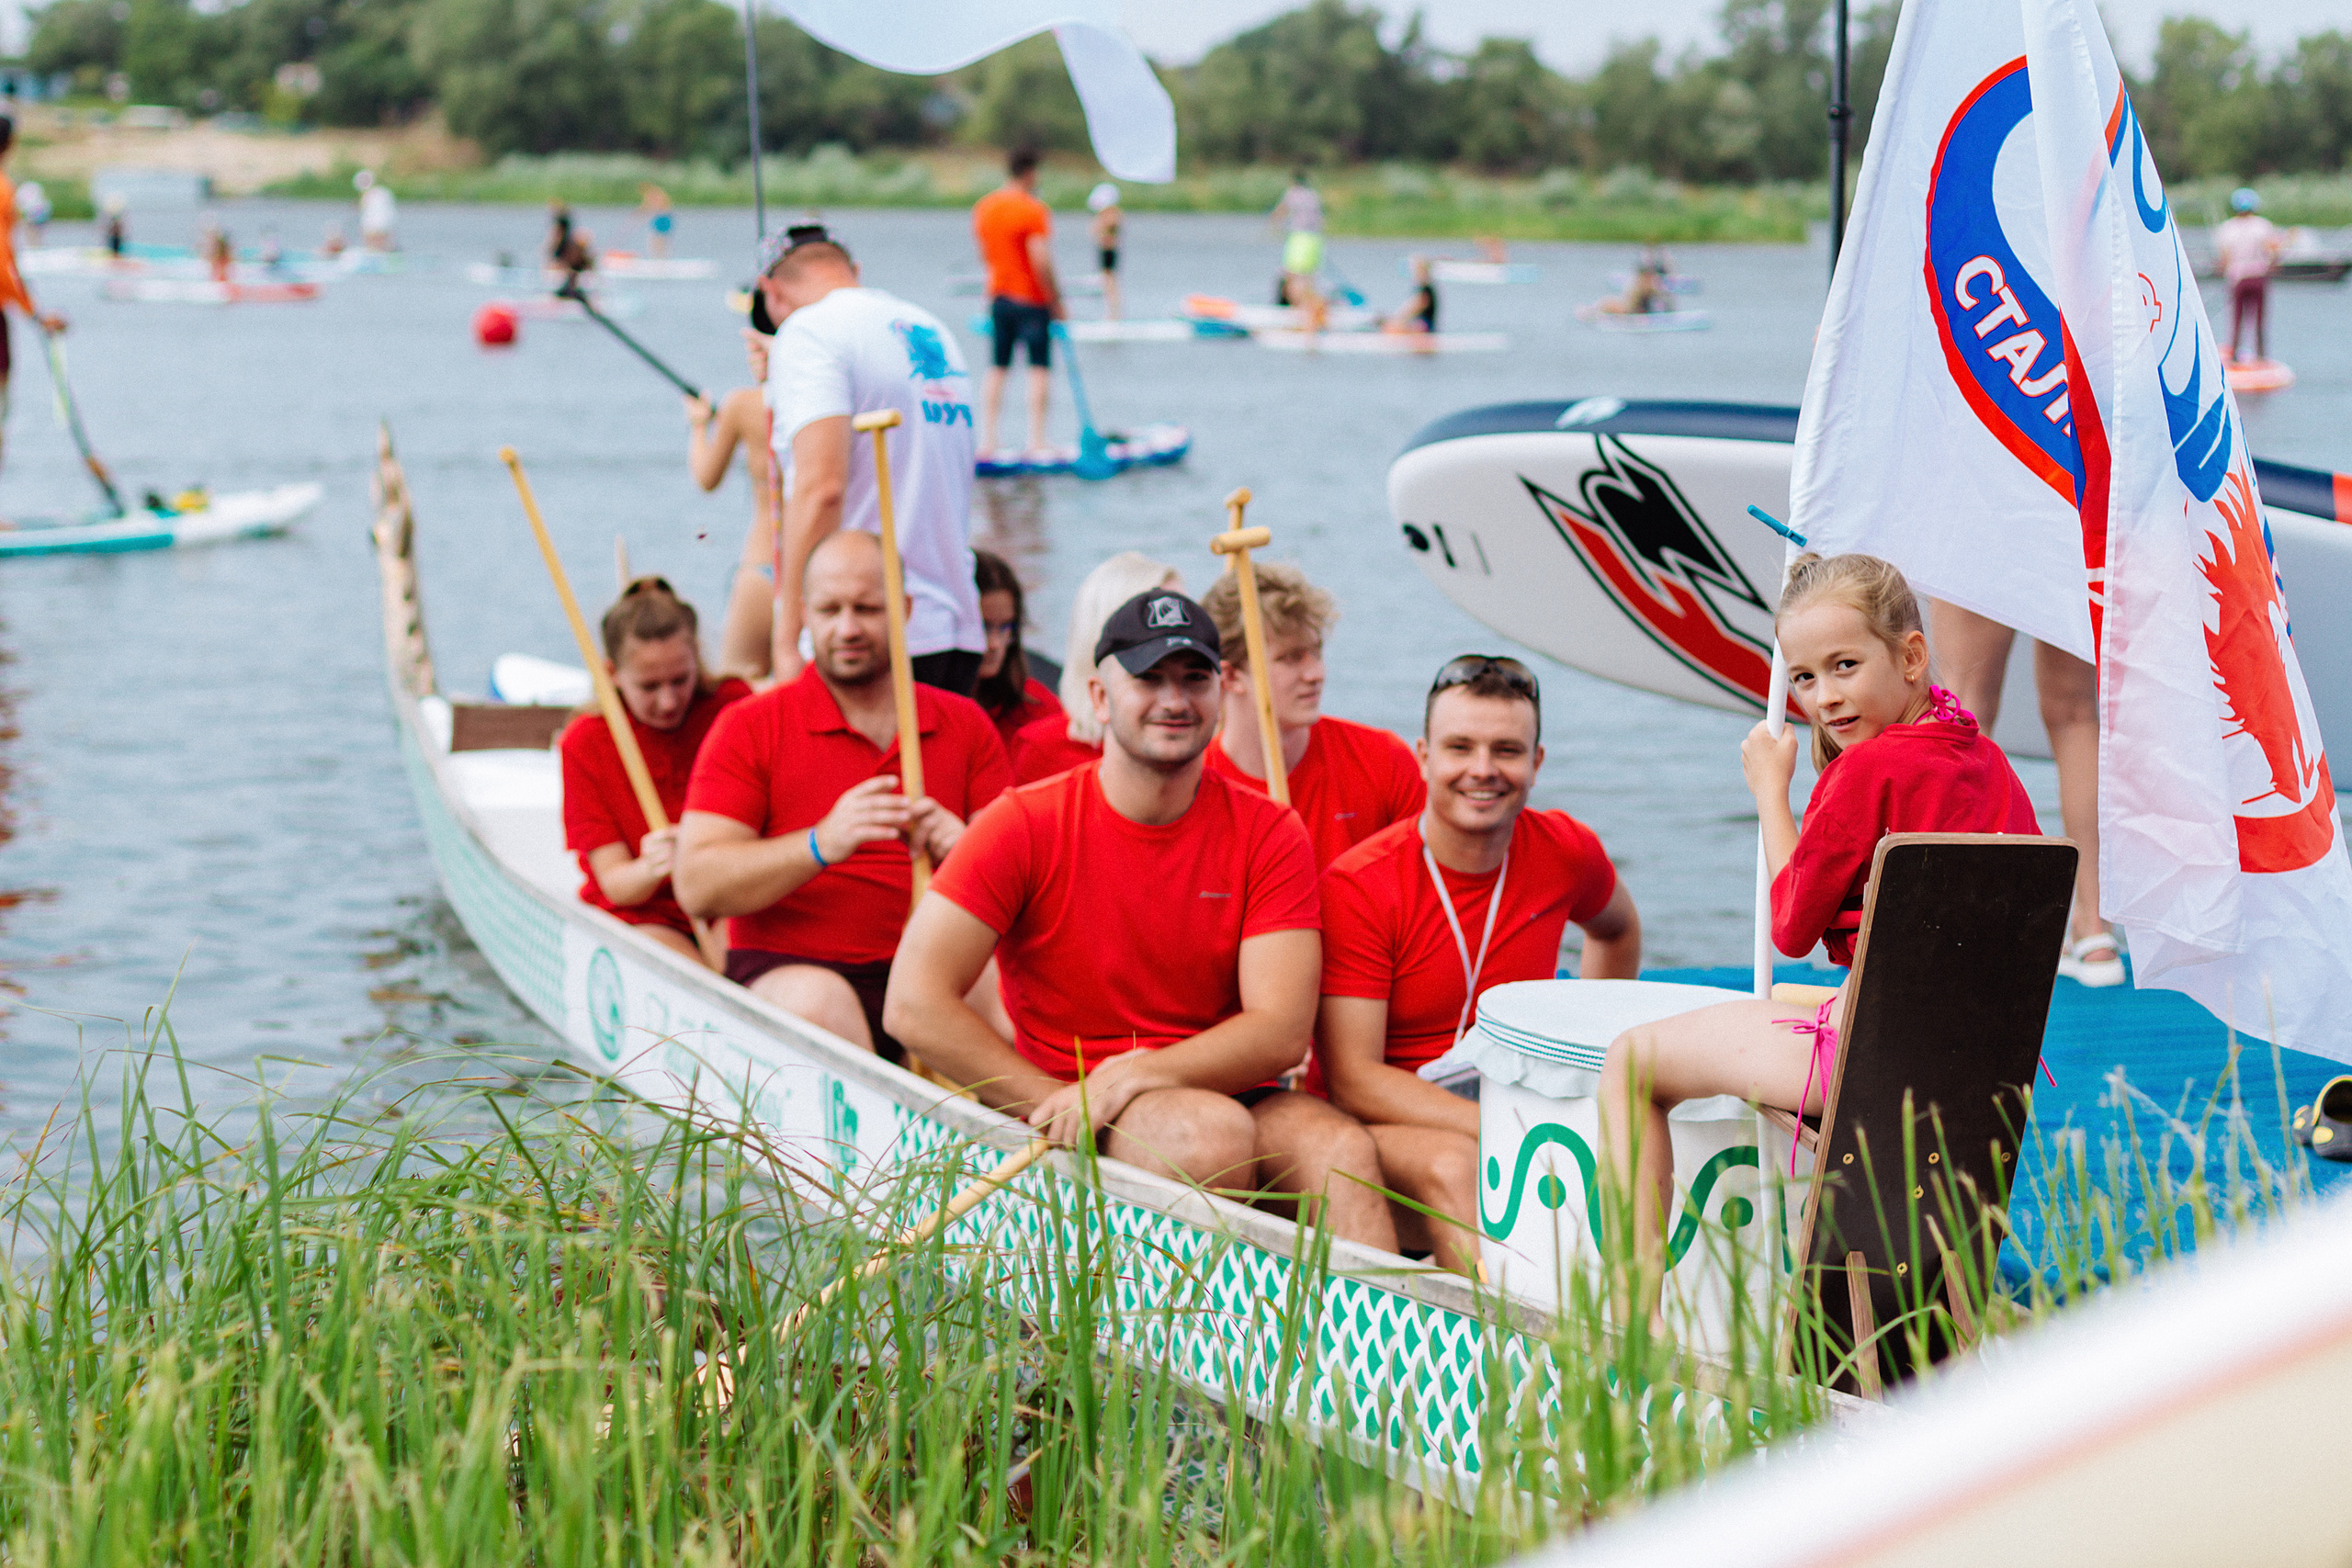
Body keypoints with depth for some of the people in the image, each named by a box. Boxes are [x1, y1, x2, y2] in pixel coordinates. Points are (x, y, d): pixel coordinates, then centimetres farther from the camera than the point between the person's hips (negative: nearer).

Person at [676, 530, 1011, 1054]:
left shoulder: (965, 725, 14)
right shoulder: (749, 726, 4)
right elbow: (696, 887, -7)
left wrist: (962, 852, -14)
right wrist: (822, 844, -21)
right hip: (787, 970, -2)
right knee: (814, 1003, -38)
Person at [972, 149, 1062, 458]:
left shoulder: (982, 208, 8)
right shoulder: (1033, 210, -14)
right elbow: (1041, 262, -20)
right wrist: (1057, 304, -14)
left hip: (998, 295, 7)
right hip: (1032, 299, -7)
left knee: (997, 367, 11)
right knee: (1039, 366, -2)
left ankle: (987, 437, 9)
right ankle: (1036, 439, -4)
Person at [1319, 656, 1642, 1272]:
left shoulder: (1565, 852, 2)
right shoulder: (1357, 886, -12)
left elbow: (1617, 930, 29)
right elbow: (1352, 1081, -17)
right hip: (1384, 1126, -4)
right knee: (1452, 1166, -37)